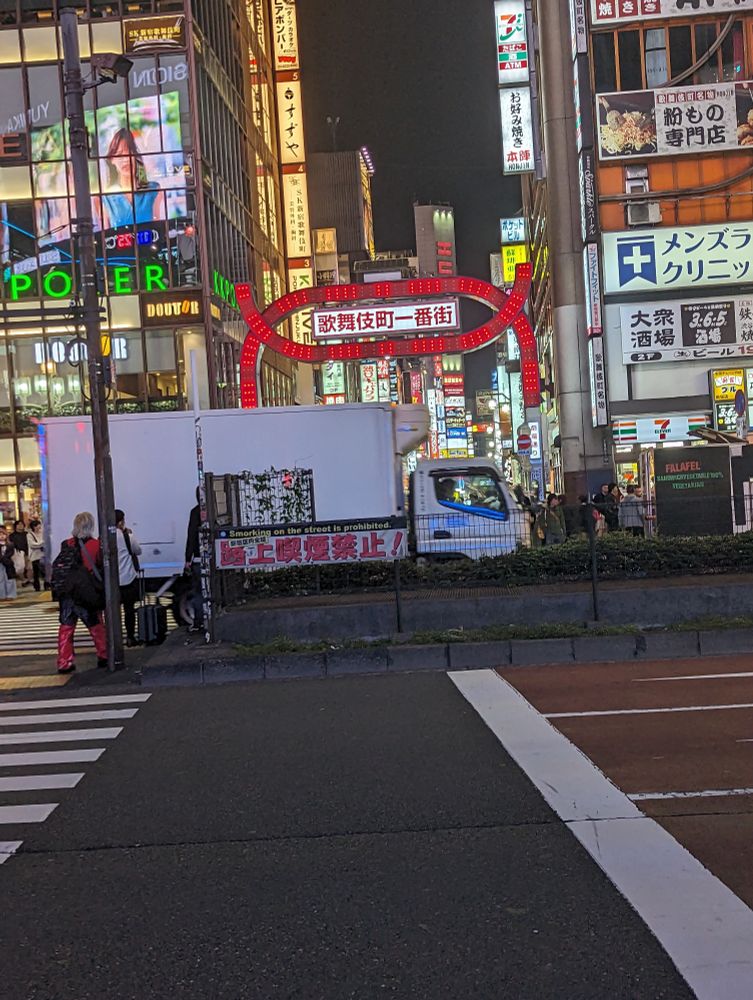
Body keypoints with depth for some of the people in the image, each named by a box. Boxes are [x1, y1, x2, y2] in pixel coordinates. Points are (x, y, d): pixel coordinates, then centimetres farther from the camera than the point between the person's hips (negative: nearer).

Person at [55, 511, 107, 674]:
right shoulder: (97, 545, -9)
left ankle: (65, 663, 5)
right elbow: (102, 569, -4)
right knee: (96, 626, 13)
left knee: (66, 627, 8)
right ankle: (103, 656, 21)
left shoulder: (66, 545, -4)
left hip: (67, 592, 1)